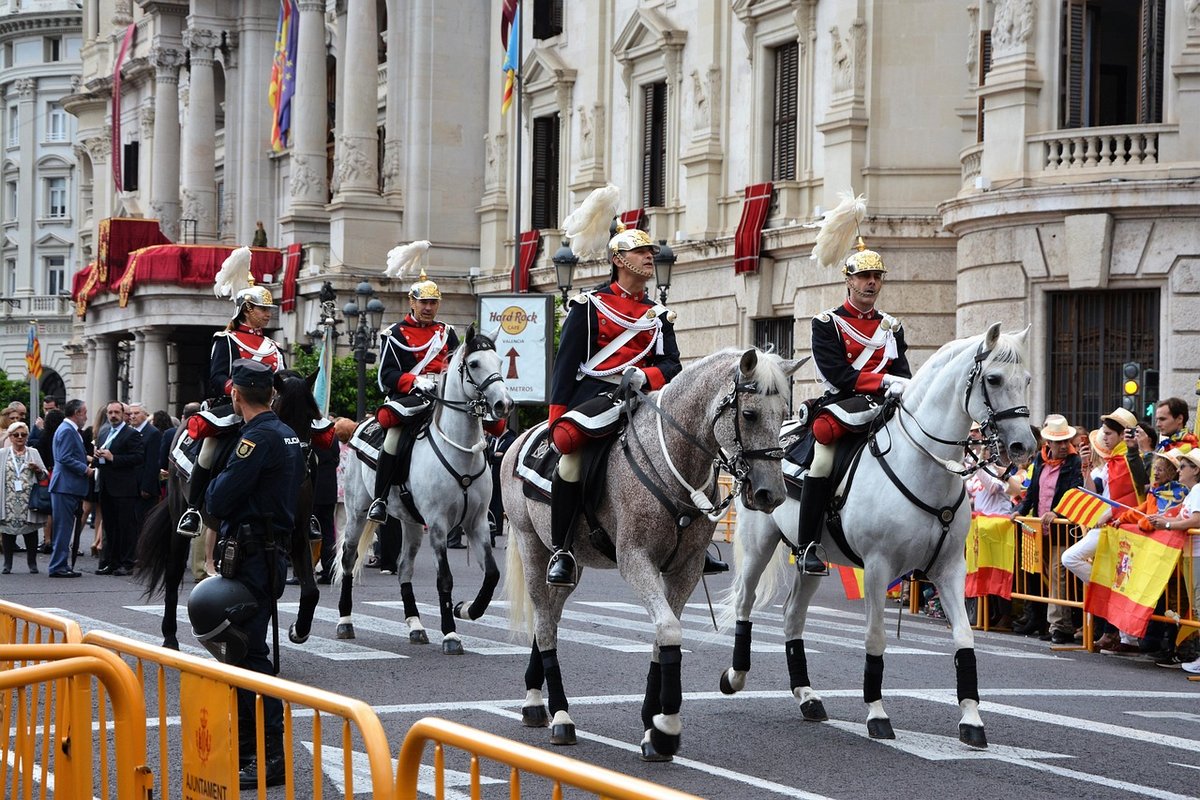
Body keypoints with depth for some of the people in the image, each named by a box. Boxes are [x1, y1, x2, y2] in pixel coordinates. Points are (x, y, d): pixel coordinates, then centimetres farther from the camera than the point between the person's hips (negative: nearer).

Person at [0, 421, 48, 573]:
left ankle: (32, 563, 10)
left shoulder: (33, 453, 11)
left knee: (30, 532, 1)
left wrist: (38, 470, -10)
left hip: (28, 500, 0)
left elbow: (44, 476, 10)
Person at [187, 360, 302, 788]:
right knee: (239, 649, 17)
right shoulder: (287, 435, 13)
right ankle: (243, 747, 25)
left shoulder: (259, 438, -17)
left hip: (251, 559, -10)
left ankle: (272, 757, -9)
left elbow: (219, 500, -20)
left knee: (249, 653, -9)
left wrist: (214, 484, 1)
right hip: (271, 553, 10)